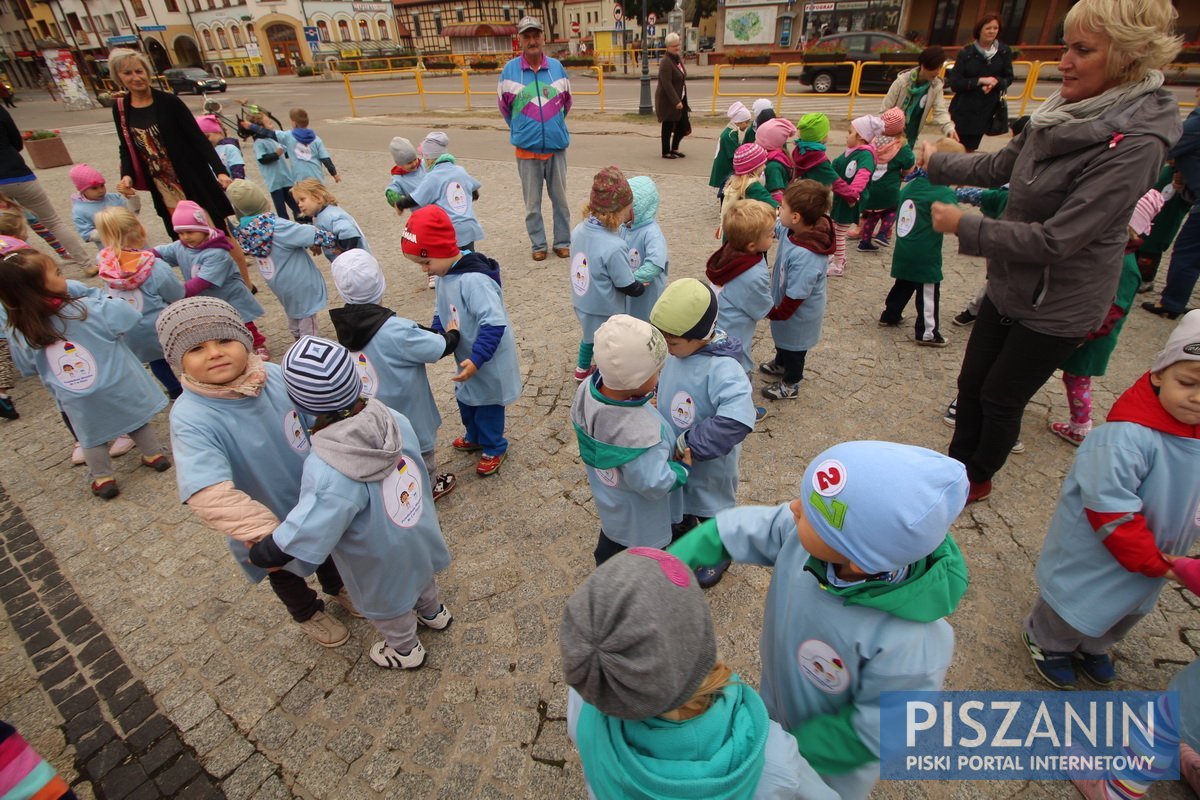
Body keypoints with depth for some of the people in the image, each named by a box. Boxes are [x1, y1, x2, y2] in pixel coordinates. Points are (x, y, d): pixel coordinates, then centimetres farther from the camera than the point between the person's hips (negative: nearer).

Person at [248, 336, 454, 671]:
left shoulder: (329, 473, -42)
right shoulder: (393, 419, -26)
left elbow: (285, 548, -36)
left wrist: (259, 552, -14)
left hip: (383, 565, -5)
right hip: (419, 538, 5)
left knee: (388, 608, 28)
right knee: (419, 576, 36)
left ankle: (405, 651, 56)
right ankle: (433, 612, 65)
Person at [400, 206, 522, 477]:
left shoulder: (474, 280, -32)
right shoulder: (445, 275, -1)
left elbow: (494, 323, -35)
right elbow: (441, 311, 13)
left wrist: (476, 359, -36)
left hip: (488, 363, -9)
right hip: (467, 359, 9)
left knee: (486, 404, 11)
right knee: (465, 400, 25)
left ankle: (494, 449, 34)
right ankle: (475, 437, 50)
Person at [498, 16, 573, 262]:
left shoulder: (556, 67, 0)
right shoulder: (510, 70, -4)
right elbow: (504, 105, 9)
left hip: (556, 145, 1)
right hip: (527, 148, -1)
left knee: (560, 198, 9)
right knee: (533, 202, 6)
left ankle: (563, 241, 22)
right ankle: (538, 244, 20)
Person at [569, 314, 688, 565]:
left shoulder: (586, 389, -23)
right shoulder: (639, 431, -46)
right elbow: (654, 484, -34)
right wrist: (684, 467, -16)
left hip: (607, 498, 8)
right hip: (640, 517, -8)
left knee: (611, 538, 37)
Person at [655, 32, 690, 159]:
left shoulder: (678, 58, 11)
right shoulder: (665, 62, -17)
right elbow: (667, 84, -24)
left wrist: (680, 100, 16)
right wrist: (676, 101, -27)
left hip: (680, 98, 9)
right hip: (668, 100, -9)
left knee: (683, 125, 9)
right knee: (668, 126, 2)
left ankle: (674, 149, 25)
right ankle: (666, 152, 15)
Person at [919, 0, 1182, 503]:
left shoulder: (1134, 144, -26)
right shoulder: (1066, 110, -3)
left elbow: (1055, 240, -29)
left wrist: (963, 226, -24)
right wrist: (936, 164, 16)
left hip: (1058, 306, -7)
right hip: (1009, 286, 7)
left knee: (1001, 398, 10)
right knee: (971, 383, 17)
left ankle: (977, 480, 35)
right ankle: (956, 464, 39)